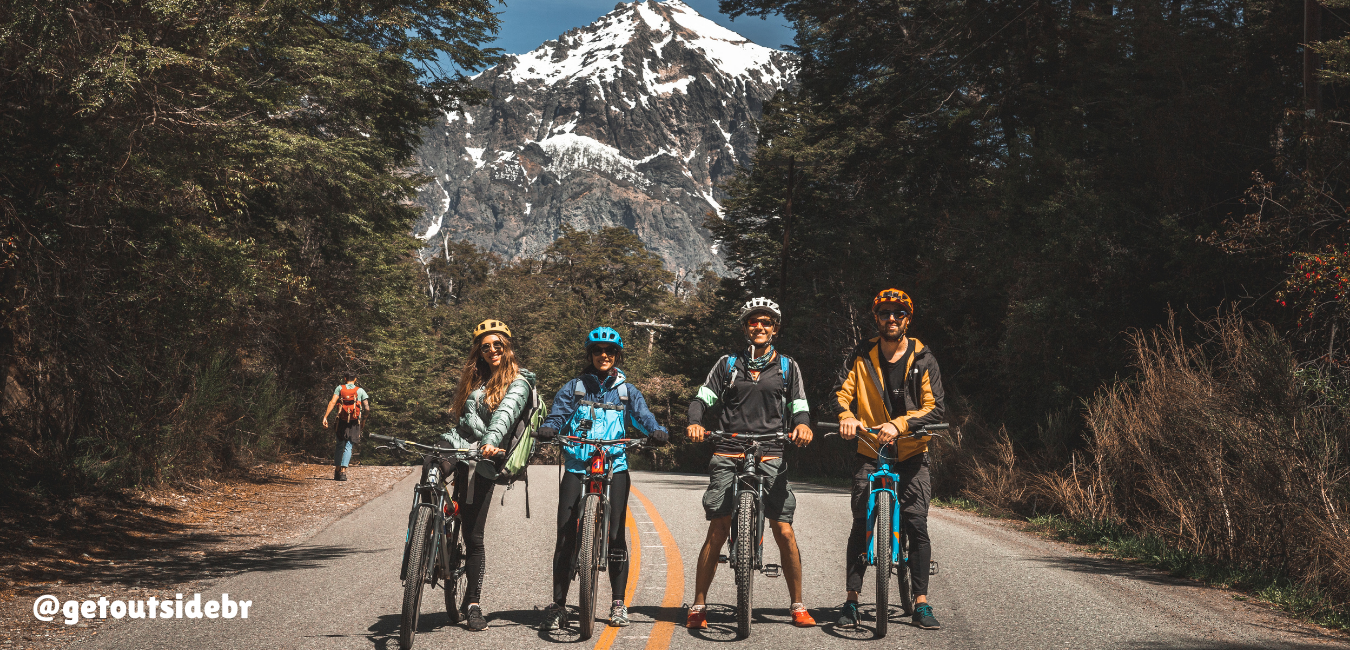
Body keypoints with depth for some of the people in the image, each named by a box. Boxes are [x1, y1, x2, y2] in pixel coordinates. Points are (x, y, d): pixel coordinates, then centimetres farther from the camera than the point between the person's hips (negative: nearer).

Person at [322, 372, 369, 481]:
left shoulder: (340, 388, 5)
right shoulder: (360, 391, 5)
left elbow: (332, 402, -9)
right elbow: (367, 409, -2)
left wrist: (325, 417, -12)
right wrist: (363, 416, 18)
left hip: (342, 421, 1)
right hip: (354, 423, -1)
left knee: (340, 445, 15)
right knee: (348, 447, 1)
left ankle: (337, 471, 17)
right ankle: (343, 471, -12)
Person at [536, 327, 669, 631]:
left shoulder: (627, 391, 15)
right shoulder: (574, 387, 12)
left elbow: (643, 416, 3)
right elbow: (557, 414, 1)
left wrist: (657, 431, -19)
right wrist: (547, 429, -22)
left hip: (614, 466, 1)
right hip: (577, 467, 0)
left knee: (616, 535, -4)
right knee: (566, 535, -7)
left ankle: (618, 604, 9)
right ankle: (558, 605, 1)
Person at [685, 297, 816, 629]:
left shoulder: (787, 367, 14)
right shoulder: (728, 364, 13)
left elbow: (799, 407, 10)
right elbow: (703, 398, 6)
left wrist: (802, 425, -13)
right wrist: (694, 422, -15)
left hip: (770, 456, 0)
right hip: (728, 455, 0)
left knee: (784, 531, -5)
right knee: (718, 530, -6)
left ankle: (798, 606, 9)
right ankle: (698, 606, 3)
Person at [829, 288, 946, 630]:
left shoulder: (923, 359, -3)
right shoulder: (861, 356, 1)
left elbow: (933, 408, -10)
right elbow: (841, 393, -2)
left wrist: (899, 425, -27)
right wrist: (846, 416, -26)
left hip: (911, 453, -1)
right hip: (870, 452, 1)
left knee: (917, 526, -7)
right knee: (861, 526, -4)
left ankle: (921, 603, 3)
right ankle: (851, 600, 4)